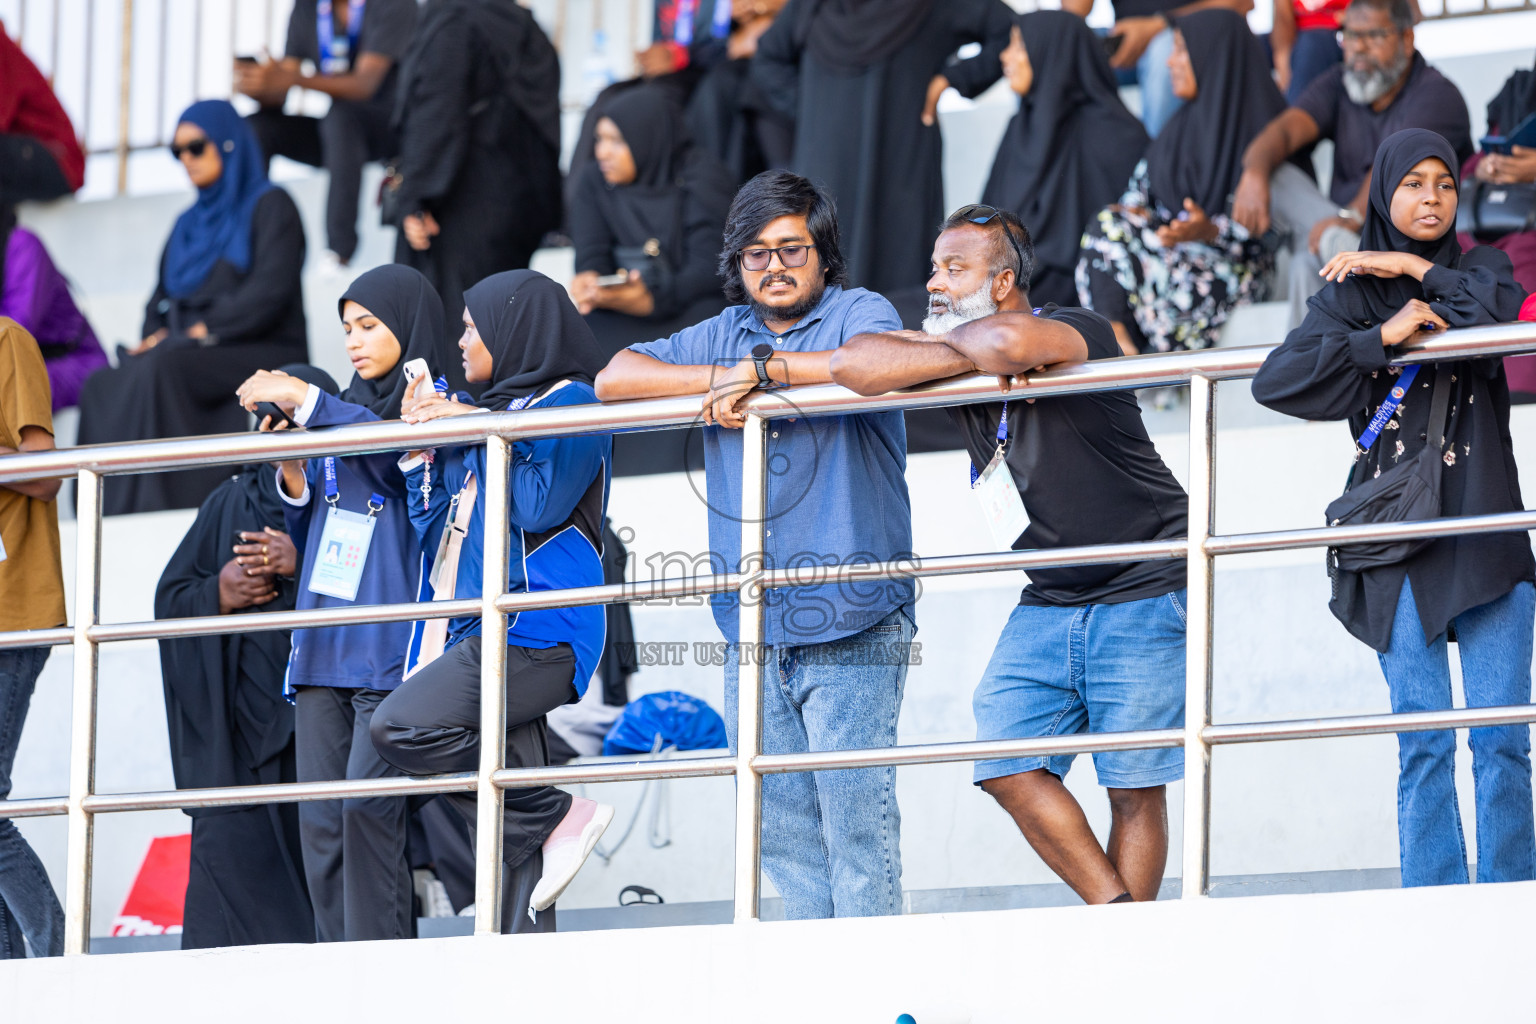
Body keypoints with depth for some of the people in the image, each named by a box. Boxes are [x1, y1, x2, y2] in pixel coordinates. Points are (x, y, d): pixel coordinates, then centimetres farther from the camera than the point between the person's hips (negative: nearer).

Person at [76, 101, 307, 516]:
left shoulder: (269, 206, 3)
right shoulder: (190, 223, 26)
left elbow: (269, 293, -10)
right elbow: (161, 299, 21)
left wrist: (203, 331, -16)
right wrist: (157, 335, -2)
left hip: (264, 352, -7)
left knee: (161, 369, -35)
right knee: (101, 387, -22)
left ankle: (162, 501, -40)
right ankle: (110, 508, -33)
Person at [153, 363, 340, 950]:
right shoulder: (231, 503, 20)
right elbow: (169, 598, 18)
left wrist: (304, 567, -14)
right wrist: (218, 593, -3)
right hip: (239, 723, 3)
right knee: (233, 850, -10)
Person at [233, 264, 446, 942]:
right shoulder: (346, 411, 22)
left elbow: (397, 453, -20)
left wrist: (303, 400, -17)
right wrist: (292, 477, 6)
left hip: (389, 650, -7)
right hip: (323, 649, 7)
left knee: (367, 808, -16)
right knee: (320, 821, 0)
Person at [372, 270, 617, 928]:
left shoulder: (570, 402, 0)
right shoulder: (495, 411, 25)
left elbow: (540, 503, -14)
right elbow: (434, 532, 26)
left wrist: (475, 431, -5)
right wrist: (423, 450, 15)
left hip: (537, 631, -9)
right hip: (483, 632, 9)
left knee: (402, 728, -25)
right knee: (509, 826, 0)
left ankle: (559, 817, -14)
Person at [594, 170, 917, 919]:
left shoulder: (857, 314, 3)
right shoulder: (723, 338, 18)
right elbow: (613, 379, 9)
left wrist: (765, 369, -15)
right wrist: (719, 378, -5)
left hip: (850, 630, -5)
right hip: (753, 632, 6)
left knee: (856, 821, -9)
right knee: (782, 830, 6)